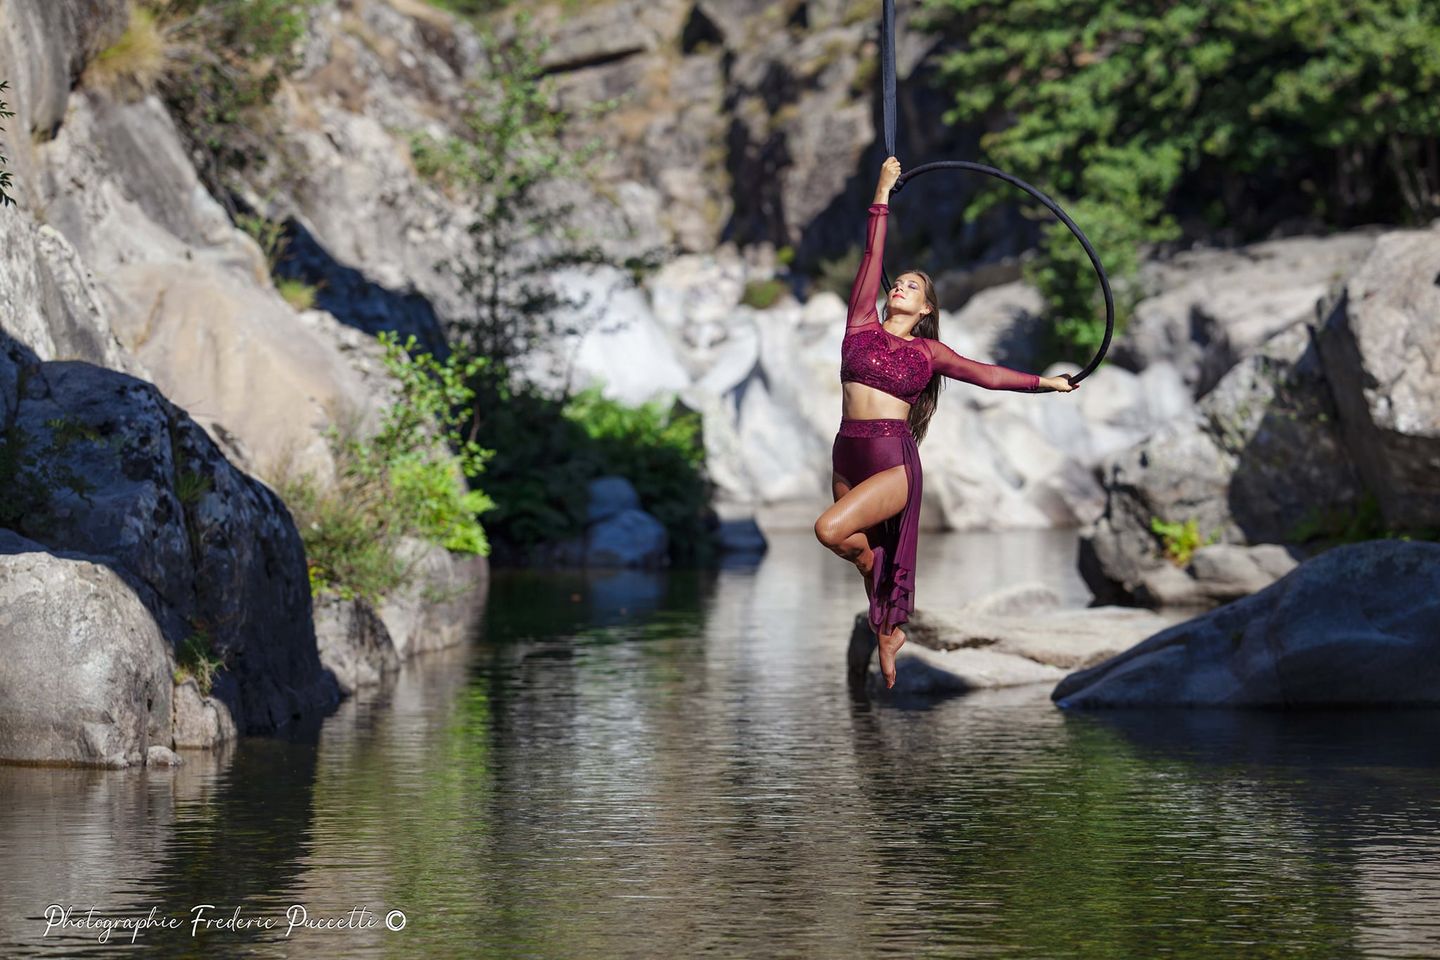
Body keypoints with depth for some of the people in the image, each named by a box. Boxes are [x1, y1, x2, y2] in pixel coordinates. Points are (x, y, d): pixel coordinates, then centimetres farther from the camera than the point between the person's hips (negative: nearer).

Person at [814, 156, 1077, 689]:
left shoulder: (927, 352, 4)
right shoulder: (863, 326, 9)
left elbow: (986, 374, 7)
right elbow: (872, 256, 7)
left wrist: (1043, 382, 7)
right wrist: (882, 196, 6)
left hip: (894, 460, -4)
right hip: (847, 457, 4)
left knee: (831, 530, -24)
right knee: (867, 550, 11)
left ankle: (867, 561, 8)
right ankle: (888, 633, 32)